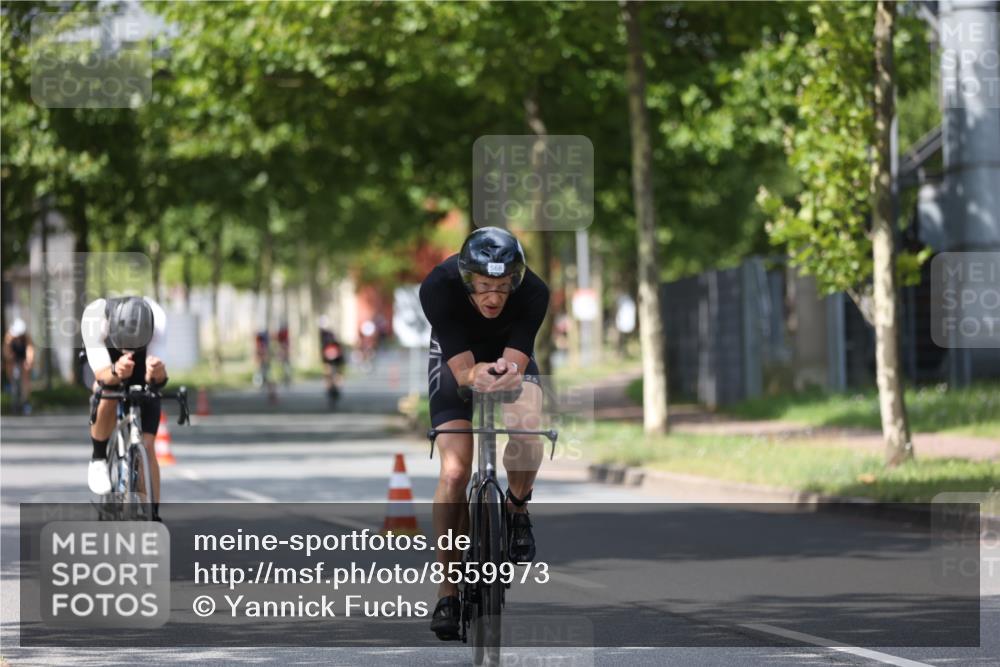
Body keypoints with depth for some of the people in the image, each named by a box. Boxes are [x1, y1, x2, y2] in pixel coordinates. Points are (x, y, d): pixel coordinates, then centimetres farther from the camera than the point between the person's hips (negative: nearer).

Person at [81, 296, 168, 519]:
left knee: (146, 446, -11)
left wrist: (157, 373, -64)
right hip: (109, 373, -1)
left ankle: (153, 517, 0)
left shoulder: (156, 317, -36)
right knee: (106, 398, -35)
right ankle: (99, 458, -9)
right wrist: (116, 373, -63)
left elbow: (154, 378, -41)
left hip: (143, 384, 1)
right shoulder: (95, 315, -38)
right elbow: (100, 373, -41)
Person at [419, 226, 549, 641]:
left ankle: (517, 508, 2)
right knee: (454, 472, -17)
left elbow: (516, 362, -33)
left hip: (510, 358, 1)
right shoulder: (438, 288, -34)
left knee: (528, 438, -31)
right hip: (455, 361, -1)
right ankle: (448, 590, -6)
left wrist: (507, 373, -56)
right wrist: (477, 375, -56)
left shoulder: (533, 293, -32)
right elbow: (462, 370, -34)